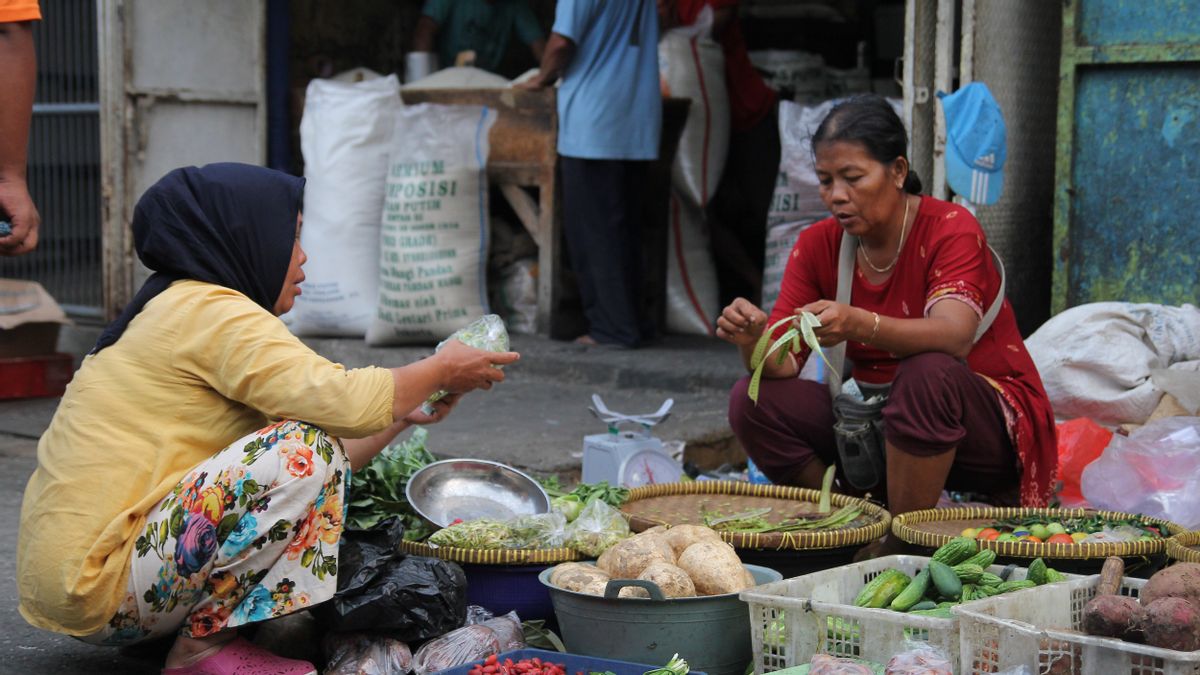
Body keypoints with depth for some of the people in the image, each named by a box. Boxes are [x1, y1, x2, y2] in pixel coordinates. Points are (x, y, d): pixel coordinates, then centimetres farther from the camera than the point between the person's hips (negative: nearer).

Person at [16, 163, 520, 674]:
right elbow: (342, 402, -22)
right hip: (95, 584, -11)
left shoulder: (177, 312, 19)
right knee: (303, 449, -20)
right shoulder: (209, 310, -13)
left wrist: (405, 414, 15)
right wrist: (441, 370, -6)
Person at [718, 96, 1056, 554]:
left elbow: (954, 338, -35)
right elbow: (782, 363, -10)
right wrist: (751, 339, -34)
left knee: (927, 374, -37)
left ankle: (902, 545, -22)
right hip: (879, 421, 5)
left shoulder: (950, 229, -16)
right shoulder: (818, 246, -2)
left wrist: (858, 326, -52)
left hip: (991, 427, -5)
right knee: (753, 400, -15)